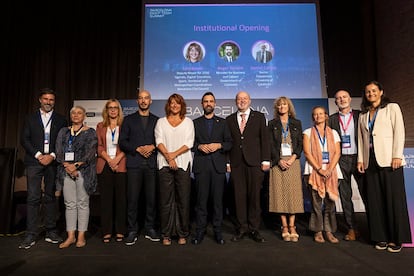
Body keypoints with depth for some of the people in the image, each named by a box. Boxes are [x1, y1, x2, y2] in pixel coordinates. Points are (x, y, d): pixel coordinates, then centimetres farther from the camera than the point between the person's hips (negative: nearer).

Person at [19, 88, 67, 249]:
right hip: (34, 161, 0)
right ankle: (31, 235, 3)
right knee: (33, 198, -4)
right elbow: (24, 139, 4)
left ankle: (51, 232, 14)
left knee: (50, 197, 6)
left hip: (53, 162, 0)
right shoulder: (31, 118, 11)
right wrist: (38, 155, -9)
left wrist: (52, 156, -10)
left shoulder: (61, 120, 9)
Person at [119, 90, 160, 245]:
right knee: (133, 199, -1)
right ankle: (132, 231, 9)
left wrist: (152, 147, -8)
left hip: (151, 164, 1)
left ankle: (150, 229, 16)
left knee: (151, 198, 4)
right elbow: (122, 142, 4)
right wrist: (138, 149, -8)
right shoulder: (129, 120, 12)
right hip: (134, 164, -1)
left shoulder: (157, 120, 14)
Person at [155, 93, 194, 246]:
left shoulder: (188, 122, 12)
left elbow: (189, 143, 1)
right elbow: (159, 141, 2)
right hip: (165, 164, 1)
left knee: (183, 199, 1)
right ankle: (166, 234, 13)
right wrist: (168, 156, -12)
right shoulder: (161, 122, 14)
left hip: (183, 163, 0)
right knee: (166, 200, 2)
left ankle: (182, 234, 13)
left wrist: (174, 154, -10)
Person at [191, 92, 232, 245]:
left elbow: (229, 143, 9)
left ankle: (217, 231, 13)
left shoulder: (222, 122, 14)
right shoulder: (195, 123, 13)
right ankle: (200, 231, 12)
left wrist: (218, 145, -9)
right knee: (201, 199, 1)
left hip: (218, 165, 1)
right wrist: (200, 146, -10)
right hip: (201, 165, 0)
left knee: (218, 199, 3)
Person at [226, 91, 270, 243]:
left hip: (254, 162, -1)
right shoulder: (229, 119, 13)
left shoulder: (259, 117, 9)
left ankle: (254, 229, 15)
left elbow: (264, 139, 4)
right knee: (239, 196, 4)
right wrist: (227, 162, 2)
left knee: (254, 196, 2)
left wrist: (266, 160, -3)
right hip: (236, 163, 1)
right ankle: (242, 228, 16)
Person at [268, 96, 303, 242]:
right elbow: (270, 144, 2)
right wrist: (279, 160, -10)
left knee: (293, 192, -2)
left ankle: (292, 226, 4)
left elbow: (300, 143, 6)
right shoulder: (272, 124, 9)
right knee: (280, 193, -3)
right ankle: (285, 227, 3)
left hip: (293, 161, 1)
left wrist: (292, 159, -9)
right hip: (278, 162, -1)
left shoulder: (296, 123, 13)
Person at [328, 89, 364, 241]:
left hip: (358, 158, -1)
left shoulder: (360, 115, 7)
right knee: (345, 195, 5)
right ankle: (351, 228, 15)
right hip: (341, 159, 1)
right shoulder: (332, 119, 10)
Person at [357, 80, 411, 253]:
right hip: (370, 161, 4)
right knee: (375, 200, 4)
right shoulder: (363, 115, 18)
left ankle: (396, 238, 7)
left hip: (389, 160, -4)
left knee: (393, 198, -2)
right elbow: (361, 138, 14)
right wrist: (360, 159, 6)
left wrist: (397, 156, -12)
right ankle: (381, 237, 12)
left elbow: (399, 132, -2)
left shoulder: (392, 108, 7)